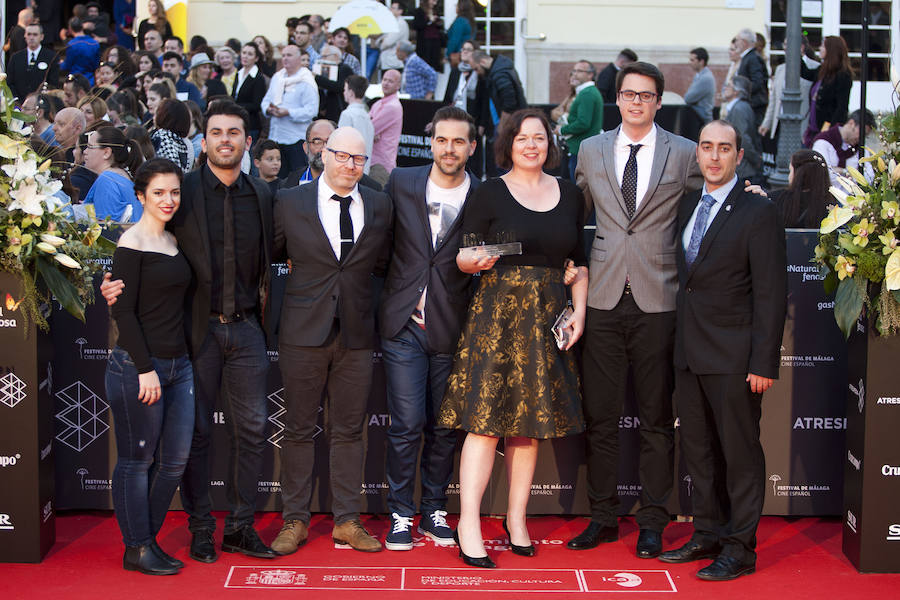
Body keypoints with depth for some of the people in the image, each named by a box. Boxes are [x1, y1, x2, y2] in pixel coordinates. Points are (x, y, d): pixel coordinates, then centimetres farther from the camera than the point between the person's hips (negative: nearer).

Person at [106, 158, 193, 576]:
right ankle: (136, 549, 12)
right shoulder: (132, 243, -9)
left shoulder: (174, 241, 14)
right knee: (137, 460, 1)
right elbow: (124, 311, -12)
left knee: (175, 459, 8)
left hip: (178, 364, 8)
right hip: (137, 365, -8)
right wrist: (145, 368, -16)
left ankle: (148, 539, 21)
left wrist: (179, 360, 13)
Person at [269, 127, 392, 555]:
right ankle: (295, 520, 16)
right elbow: (268, 255, 9)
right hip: (303, 331, -2)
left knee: (349, 430, 8)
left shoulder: (379, 206, 7)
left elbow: (385, 263, 13)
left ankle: (346, 521, 17)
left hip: (356, 333, 2)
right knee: (299, 429, 5)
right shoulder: (289, 202, 1)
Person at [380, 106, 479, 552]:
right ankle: (401, 513, 11)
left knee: (444, 427, 7)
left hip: (452, 329, 0)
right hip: (403, 324, 0)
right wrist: (393, 297, 8)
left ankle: (433, 511, 23)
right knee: (406, 425, -3)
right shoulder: (401, 182, 3)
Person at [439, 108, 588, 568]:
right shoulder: (489, 194, 1)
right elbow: (462, 256, -1)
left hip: (549, 318, 4)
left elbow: (579, 262, 15)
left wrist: (579, 311, 5)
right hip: (497, 312, -4)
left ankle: (516, 518, 16)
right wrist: (476, 262, -23)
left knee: (531, 420, 7)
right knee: (486, 418, -8)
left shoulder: (570, 195, 12)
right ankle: (468, 525, -6)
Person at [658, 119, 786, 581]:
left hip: (733, 357, -7)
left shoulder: (758, 213, -9)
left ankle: (740, 548, 11)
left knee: (740, 452, 2)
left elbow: (771, 294, -11)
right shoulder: (687, 206, 12)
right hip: (689, 352, 7)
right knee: (698, 449, 14)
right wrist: (680, 343, 6)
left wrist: (764, 364, -16)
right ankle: (708, 534, 27)